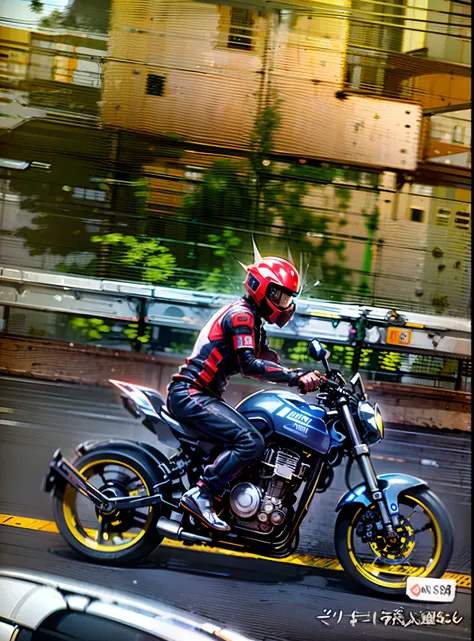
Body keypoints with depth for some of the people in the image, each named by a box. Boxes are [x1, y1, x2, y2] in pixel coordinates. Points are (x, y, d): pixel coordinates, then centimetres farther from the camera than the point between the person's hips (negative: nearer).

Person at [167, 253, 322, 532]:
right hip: (190, 394, -11)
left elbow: (271, 362, 16)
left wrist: (307, 378, -1)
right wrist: (296, 376, -25)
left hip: (204, 396, 11)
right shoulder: (241, 315, -12)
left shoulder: (253, 322, 20)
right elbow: (249, 365, -24)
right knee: (251, 442, -24)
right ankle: (199, 495, -22)